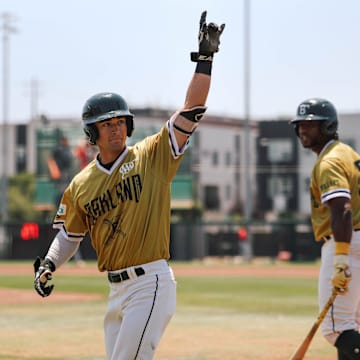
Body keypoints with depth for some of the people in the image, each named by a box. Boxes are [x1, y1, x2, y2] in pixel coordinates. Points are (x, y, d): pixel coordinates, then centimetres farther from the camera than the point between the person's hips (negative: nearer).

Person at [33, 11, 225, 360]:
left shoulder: (152, 156, -3)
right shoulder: (81, 184, 9)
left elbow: (192, 110, -10)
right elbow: (70, 233, 20)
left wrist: (204, 58, -16)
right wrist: (47, 265, 3)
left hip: (150, 284, -6)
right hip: (116, 289, 6)